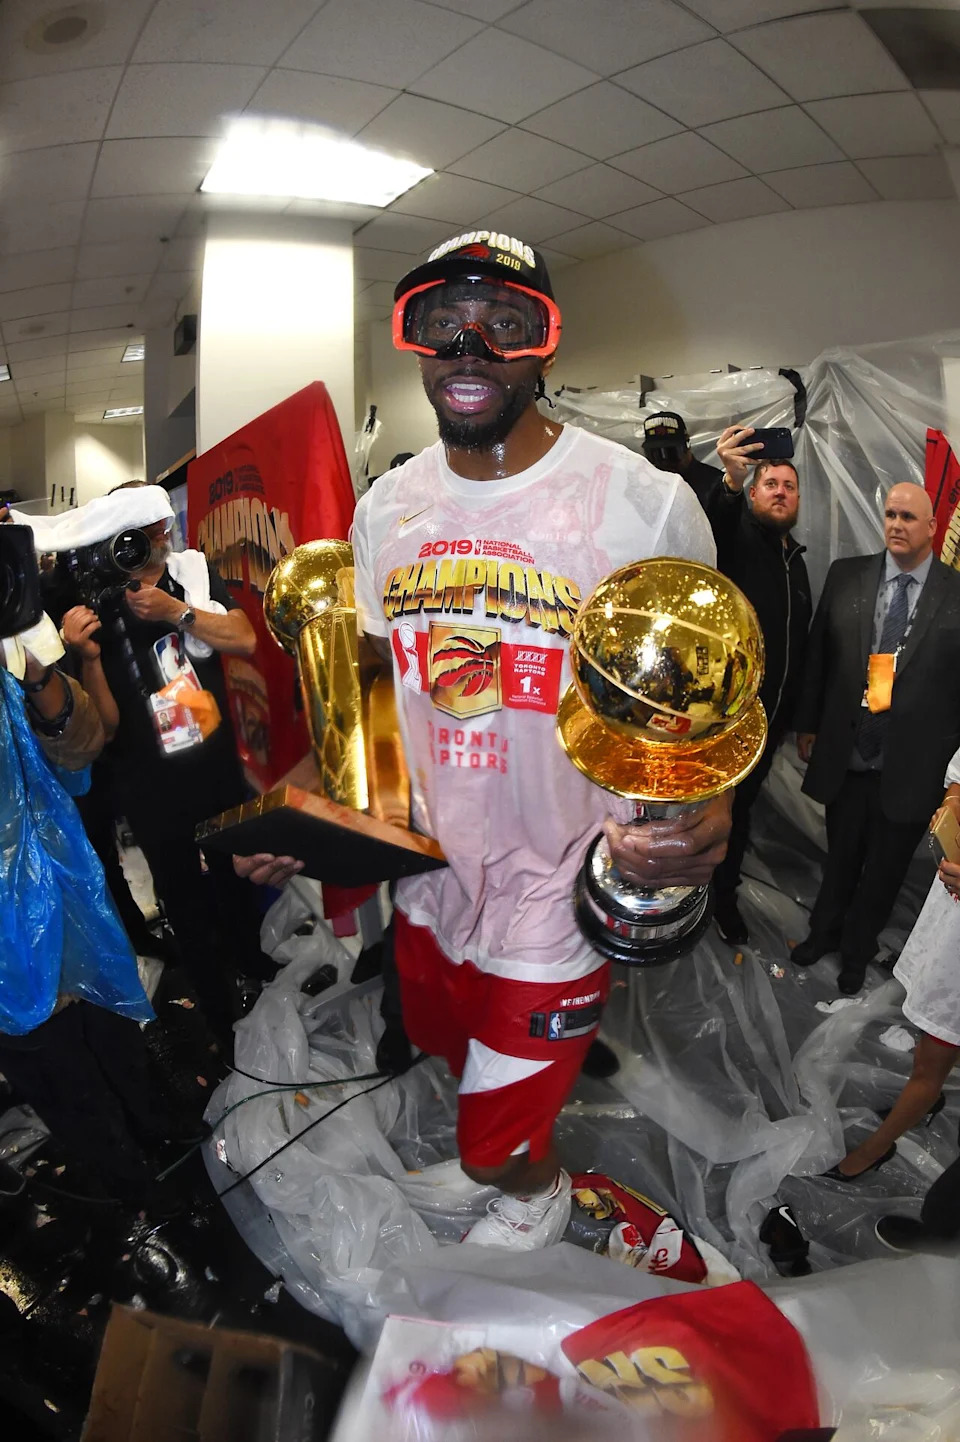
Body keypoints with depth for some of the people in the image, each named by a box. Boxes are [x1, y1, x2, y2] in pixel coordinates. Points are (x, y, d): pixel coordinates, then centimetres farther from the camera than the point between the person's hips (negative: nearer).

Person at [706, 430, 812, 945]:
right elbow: (709, 531, -35)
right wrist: (731, 481, -54)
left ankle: (723, 896, 33)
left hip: (769, 721, 7)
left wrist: (794, 715, 14)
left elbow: (800, 640, 17)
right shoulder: (738, 535, -7)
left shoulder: (796, 560, 15)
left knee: (740, 807, 18)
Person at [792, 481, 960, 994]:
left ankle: (856, 952, 40)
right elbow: (818, 654, 5)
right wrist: (807, 723, 5)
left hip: (911, 768, -1)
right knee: (840, 858, 20)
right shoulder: (846, 576, 0)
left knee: (884, 869, 16)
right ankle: (824, 931, 45)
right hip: (845, 756, 1)